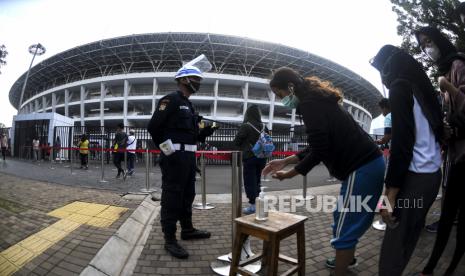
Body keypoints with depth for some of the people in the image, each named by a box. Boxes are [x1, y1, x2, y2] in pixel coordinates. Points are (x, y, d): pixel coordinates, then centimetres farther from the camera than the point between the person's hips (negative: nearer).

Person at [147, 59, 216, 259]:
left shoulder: (188, 105, 19)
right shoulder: (171, 100, -9)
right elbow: (153, 126, -15)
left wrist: (204, 133, 5)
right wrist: (168, 149, -11)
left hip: (188, 156, 10)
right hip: (175, 157, -10)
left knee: (188, 195, 18)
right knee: (172, 197, -3)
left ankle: (187, 229, 32)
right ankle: (170, 239, 6)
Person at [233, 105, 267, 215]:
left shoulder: (245, 126, -13)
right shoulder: (264, 126, 3)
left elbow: (236, 141, -6)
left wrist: (244, 146, 11)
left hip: (249, 157, -5)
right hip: (261, 157, 6)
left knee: (249, 181, 1)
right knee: (257, 180, 16)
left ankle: (252, 205, 1)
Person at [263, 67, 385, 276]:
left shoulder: (309, 104, -16)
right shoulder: (318, 99, 15)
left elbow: (319, 151, -19)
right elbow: (321, 145, 17)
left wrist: (289, 174, -6)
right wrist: (284, 161, 14)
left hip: (362, 168, -10)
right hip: (369, 163, 10)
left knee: (344, 228, 0)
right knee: (348, 220, 24)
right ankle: (347, 258, 44)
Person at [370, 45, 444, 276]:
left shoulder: (400, 87, -7)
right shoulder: (423, 88, 19)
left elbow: (402, 141, -17)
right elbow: (431, 133, 19)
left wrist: (390, 191, -17)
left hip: (416, 176, -9)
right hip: (433, 173, 9)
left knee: (393, 244, -5)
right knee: (409, 236, 14)